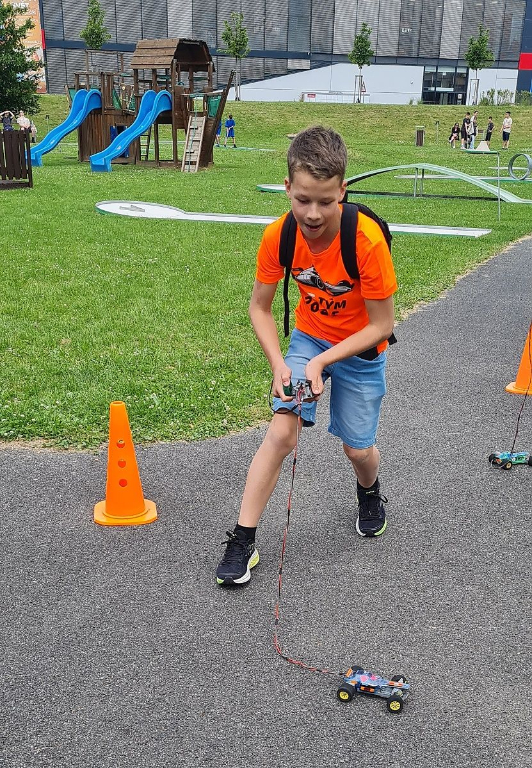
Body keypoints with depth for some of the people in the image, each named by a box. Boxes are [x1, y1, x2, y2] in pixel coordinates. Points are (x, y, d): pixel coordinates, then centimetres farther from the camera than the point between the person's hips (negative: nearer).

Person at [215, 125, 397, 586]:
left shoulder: (368, 240, -30)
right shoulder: (278, 236, -21)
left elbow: (382, 325, -21)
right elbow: (260, 308, -7)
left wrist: (322, 362, -28)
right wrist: (279, 365, -20)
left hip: (361, 348, -2)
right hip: (308, 336, 2)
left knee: (358, 449, 4)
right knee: (281, 431, -14)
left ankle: (369, 492, 42)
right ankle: (243, 540, -3)